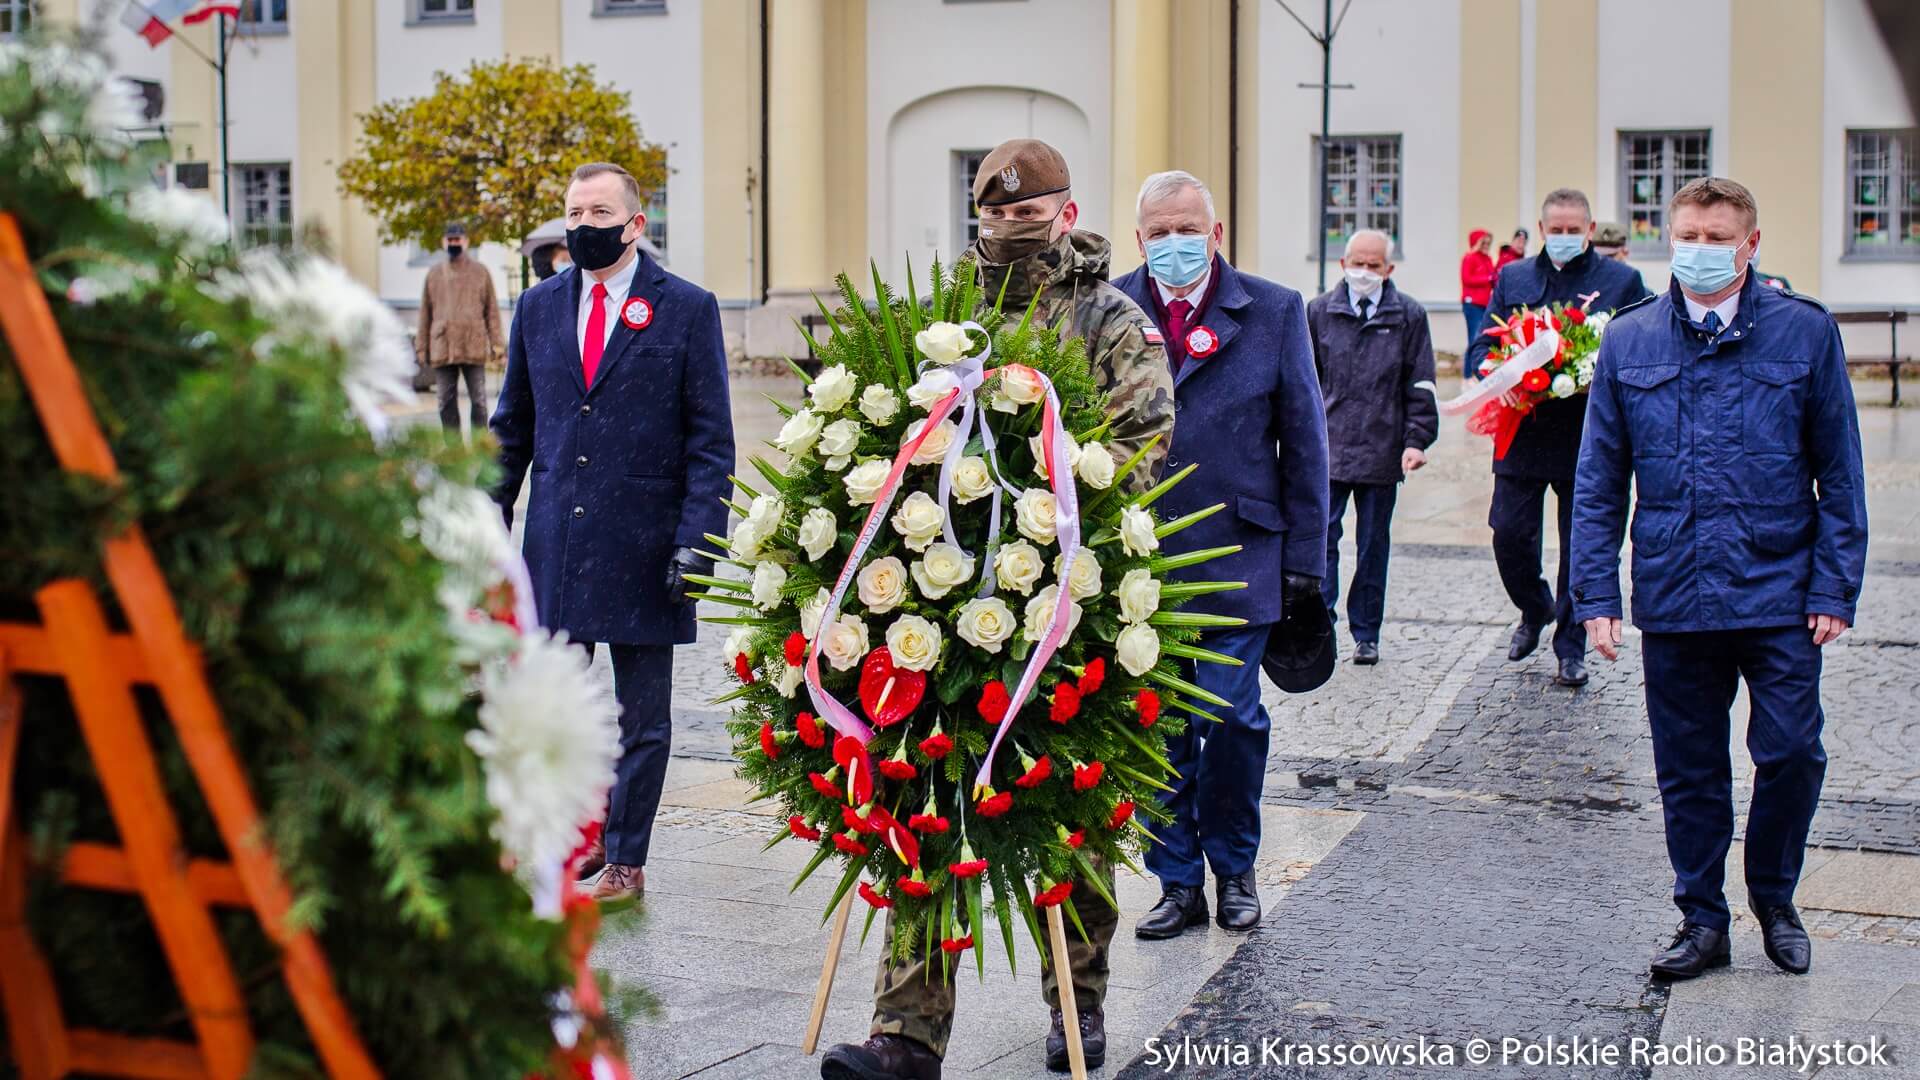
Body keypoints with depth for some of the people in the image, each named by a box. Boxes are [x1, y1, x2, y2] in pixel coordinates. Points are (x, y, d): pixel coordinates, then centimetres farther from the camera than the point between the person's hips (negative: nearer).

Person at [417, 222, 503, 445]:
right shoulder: (434, 274, 11)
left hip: (474, 348, -2)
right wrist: (421, 347, 9)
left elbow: (492, 309, 6)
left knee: (478, 402, -1)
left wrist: (496, 343, -2)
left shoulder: (480, 272, 6)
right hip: (442, 349, 2)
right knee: (447, 404, 4)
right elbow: (425, 314, 13)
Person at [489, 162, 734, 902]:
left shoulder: (687, 309, -3)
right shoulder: (539, 307, 9)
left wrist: (695, 538, -13)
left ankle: (624, 861, 19)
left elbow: (710, 442, -4)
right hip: (555, 544, 4)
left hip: (642, 548, -3)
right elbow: (512, 430, 15)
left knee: (642, 718, 6)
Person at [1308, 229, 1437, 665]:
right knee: (1321, 536, -10)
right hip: (1328, 449, 0)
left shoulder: (1409, 316, 3)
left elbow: (1420, 387, 4)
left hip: (1381, 452, 0)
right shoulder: (1319, 311, 5)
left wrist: (1416, 441, -4)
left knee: (1373, 545, 9)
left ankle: (1366, 634, 18)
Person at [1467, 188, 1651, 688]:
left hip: (1588, 436, -2)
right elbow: (1480, 351, 8)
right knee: (1510, 536, 2)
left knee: (1581, 548, 4)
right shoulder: (1513, 278, 10)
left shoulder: (1622, 281, 3)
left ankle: (1571, 647, 18)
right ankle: (1535, 610, 31)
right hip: (1523, 435, 2)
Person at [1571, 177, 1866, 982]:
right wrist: (1596, 593, 1)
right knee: (1688, 768, 9)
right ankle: (1702, 920, 25)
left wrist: (1835, 589, -4)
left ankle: (1773, 896, 24)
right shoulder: (1628, 343, 4)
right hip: (1672, 597, 2)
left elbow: (1840, 475, 2)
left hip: (1778, 593, -1)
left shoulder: (1805, 333, 0)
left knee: (1791, 752, -2)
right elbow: (1599, 482, 6)